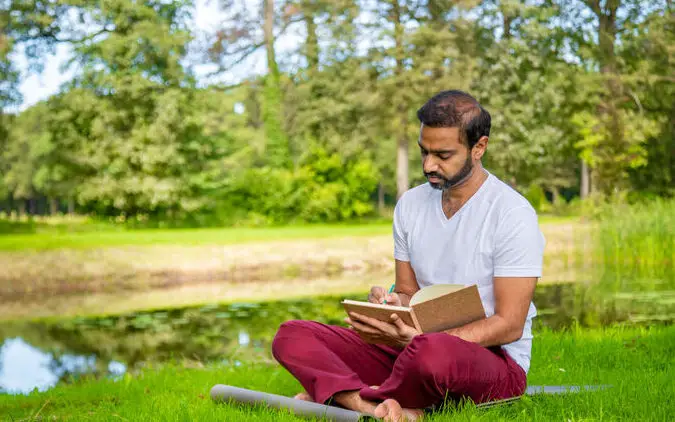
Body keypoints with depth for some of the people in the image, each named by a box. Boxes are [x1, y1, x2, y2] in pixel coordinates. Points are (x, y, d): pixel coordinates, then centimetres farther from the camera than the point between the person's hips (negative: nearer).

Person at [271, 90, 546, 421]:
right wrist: (391, 304, -13)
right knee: (292, 336, -11)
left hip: (495, 359, -6)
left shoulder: (513, 214, -12)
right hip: (412, 348, 6)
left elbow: (509, 325, -15)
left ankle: (343, 395, -15)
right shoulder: (410, 204, 8)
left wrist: (416, 336, -26)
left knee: (431, 352, -44)